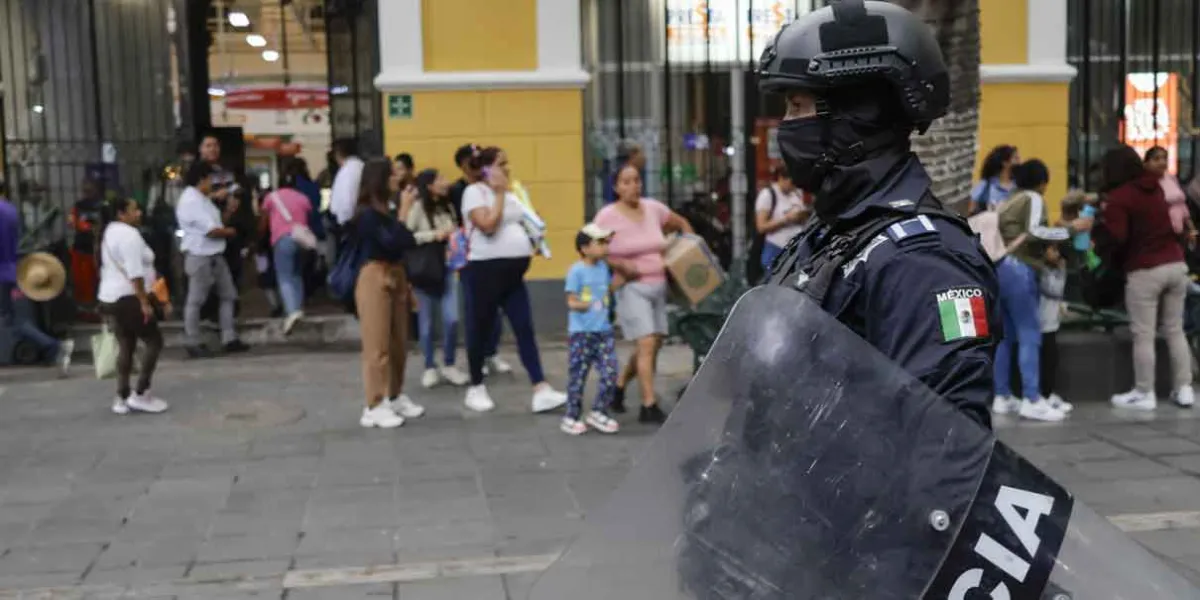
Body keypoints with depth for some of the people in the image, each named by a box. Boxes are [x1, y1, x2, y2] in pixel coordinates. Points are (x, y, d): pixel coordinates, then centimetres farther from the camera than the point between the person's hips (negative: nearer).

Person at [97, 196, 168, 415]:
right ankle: (139, 395, -5)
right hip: (128, 298, -10)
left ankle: (122, 398, 10)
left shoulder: (110, 232, 16)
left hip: (112, 297, 10)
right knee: (154, 341, -3)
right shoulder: (129, 234, -16)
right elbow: (135, 273, -23)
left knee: (125, 347, 11)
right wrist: (145, 302, -22)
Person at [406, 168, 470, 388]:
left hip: (447, 268, 5)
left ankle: (449, 366, 15)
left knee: (452, 319, -2)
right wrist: (434, 235, -17)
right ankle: (430, 368, 19)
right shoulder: (418, 207, -10)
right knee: (427, 322, 5)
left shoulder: (448, 207, 9)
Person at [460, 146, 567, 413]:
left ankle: (541, 391, -6)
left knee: (525, 329, -1)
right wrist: (499, 193, -13)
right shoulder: (474, 191, -8)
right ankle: (476, 388, 20)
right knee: (481, 330, 5)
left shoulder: (509, 193, 17)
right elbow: (488, 225, -21)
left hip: (513, 272, 7)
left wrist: (532, 240, 11)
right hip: (484, 271, -7)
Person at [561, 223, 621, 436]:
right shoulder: (576, 271, -8)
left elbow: (612, 285, 30)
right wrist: (583, 305, -28)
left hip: (604, 331, 6)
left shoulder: (604, 267, 10)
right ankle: (572, 417, 15)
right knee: (577, 376, 2)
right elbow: (571, 301, -10)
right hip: (581, 332, -6)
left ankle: (598, 412, 17)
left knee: (609, 374, 1)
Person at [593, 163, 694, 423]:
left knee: (652, 345, 10)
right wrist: (619, 265, -19)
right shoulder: (607, 216, -8)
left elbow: (682, 224, 21)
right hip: (632, 288, -6)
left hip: (659, 285, 6)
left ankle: (619, 386, 31)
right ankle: (649, 406, -10)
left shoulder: (653, 208, 6)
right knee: (648, 343, -14)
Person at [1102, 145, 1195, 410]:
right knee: (1175, 330, 14)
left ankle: (1144, 394, 7)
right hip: (1176, 264, 7)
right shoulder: (1156, 186, 12)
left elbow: (1116, 238, -17)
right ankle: (1184, 389, 18)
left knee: (1143, 336, 1)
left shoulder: (1118, 197, -9)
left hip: (1144, 271, -7)